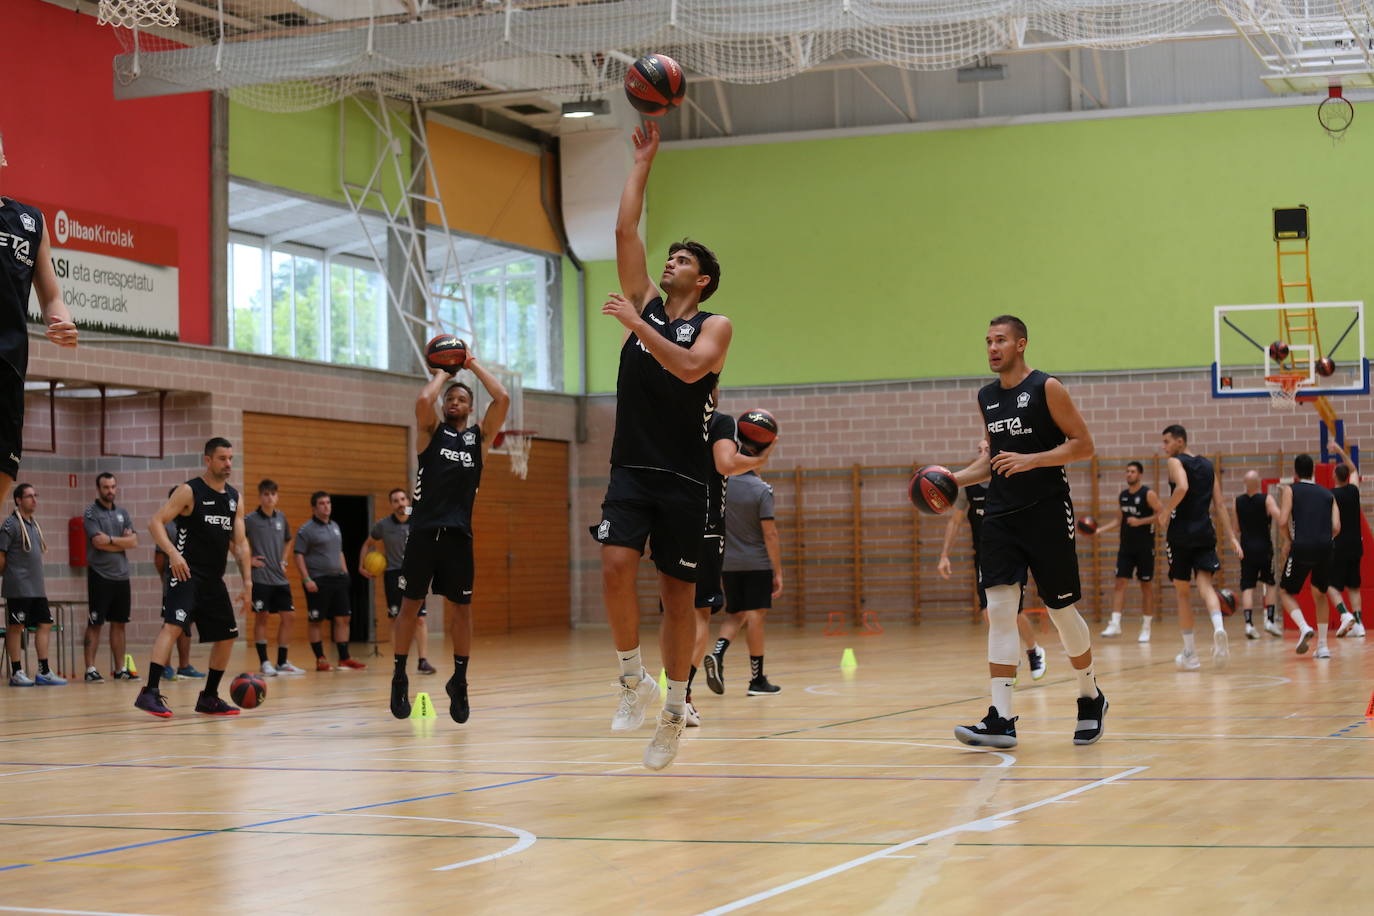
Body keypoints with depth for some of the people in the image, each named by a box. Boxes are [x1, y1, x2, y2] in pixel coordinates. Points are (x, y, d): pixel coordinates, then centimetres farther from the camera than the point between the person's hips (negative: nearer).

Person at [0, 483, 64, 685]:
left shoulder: (34, 524, 16)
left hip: (37, 588, 8)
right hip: (18, 588, -8)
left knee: (44, 624, 6)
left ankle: (44, 672, 9)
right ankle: (16, 672, 3)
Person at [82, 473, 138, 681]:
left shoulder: (122, 513, 14)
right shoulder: (92, 512, -3)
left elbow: (133, 542, 4)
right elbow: (98, 541, -17)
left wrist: (110, 540, -8)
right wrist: (122, 540, -7)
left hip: (121, 576, 6)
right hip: (100, 575, -6)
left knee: (119, 623, 8)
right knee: (94, 624, -4)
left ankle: (120, 668, 12)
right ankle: (90, 669, -4)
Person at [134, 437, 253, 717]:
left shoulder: (234, 498, 13)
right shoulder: (189, 491, -6)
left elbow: (239, 543, 15)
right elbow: (156, 523, -13)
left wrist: (247, 582, 7)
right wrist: (173, 552, -28)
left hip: (214, 579, 7)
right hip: (186, 572, -7)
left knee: (226, 636, 10)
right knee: (173, 625, -23)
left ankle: (209, 698, 23)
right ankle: (149, 693, -28)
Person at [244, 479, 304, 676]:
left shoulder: (281, 517, 10)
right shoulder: (250, 519, -6)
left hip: (280, 578, 5)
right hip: (260, 577, -5)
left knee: (288, 616, 3)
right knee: (261, 617, -3)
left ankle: (282, 663, 11)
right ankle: (264, 663, 3)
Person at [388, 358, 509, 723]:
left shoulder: (480, 435, 13)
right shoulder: (432, 430, 9)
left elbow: (503, 398, -1)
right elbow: (423, 400, -13)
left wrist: (474, 365, 7)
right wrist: (442, 373, 4)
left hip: (458, 534, 1)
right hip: (423, 530, -1)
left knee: (461, 608, 3)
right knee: (410, 604, 2)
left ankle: (459, 681, 15)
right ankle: (399, 678, 12)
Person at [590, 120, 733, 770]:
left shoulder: (714, 326, 2)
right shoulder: (643, 304, 13)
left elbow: (689, 367, -20)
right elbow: (625, 229, 7)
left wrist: (637, 324, -18)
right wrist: (644, 159, 7)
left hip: (684, 477, -3)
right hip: (632, 468, 3)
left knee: (678, 593, 3)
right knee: (616, 564, -19)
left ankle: (674, 709, 15)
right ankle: (633, 679, -2)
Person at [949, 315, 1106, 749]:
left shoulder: (1047, 388, -7)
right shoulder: (986, 397, 12)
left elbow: (1083, 445, -9)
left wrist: (1030, 461, -20)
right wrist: (957, 478, 6)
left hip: (1047, 514, -5)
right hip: (1001, 517, 5)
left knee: (1062, 612, 4)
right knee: (999, 611, -8)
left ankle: (1091, 699, 27)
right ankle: (1001, 720, -11)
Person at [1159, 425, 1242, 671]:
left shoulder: (1175, 462, -2)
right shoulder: (1207, 466, 16)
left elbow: (1182, 487, -23)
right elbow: (1220, 505, 13)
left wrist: (1165, 512, -11)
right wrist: (1232, 537, 11)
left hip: (1181, 533, -4)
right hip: (1205, 533, 4)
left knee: (1181, 592, 7)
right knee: (1205, 584, -5)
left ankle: (1190, 654, 11)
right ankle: (1218, 627, -38)